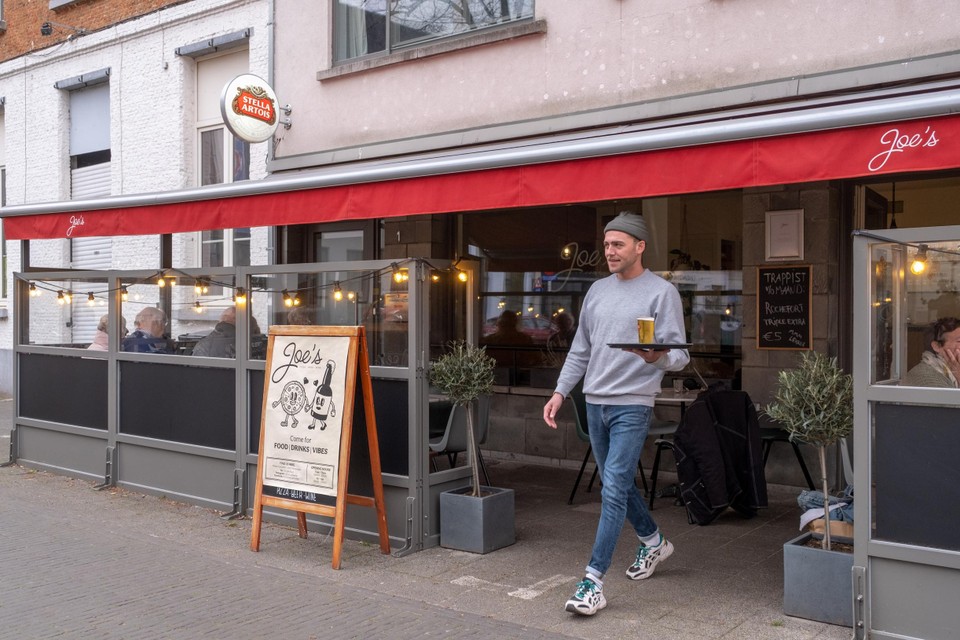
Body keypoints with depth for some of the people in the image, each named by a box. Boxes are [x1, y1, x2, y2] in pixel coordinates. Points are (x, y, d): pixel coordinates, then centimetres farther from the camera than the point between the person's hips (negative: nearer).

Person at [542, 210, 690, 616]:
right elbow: (580, 350, 18)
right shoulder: (597, 291, 12)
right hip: (595, 401, 7)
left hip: (632, 404, -7)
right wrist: (560, 392, 10)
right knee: (620, 483, 18)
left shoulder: (662, 292, -6)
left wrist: (658, 357, -32)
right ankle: (653, 543, 40)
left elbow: (680, 356, -9)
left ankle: (594, 582, -7)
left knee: (614, 489, -11)